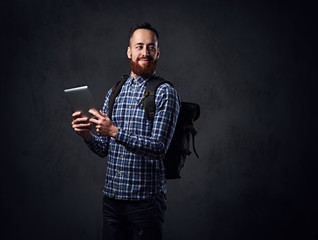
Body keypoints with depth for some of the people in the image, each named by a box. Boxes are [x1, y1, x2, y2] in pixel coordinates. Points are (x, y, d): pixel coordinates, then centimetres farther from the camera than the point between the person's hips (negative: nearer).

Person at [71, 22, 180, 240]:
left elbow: (159, 147, -16)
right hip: (111, 195, 5)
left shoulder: (165, 93, -7)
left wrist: (115, 132, -25)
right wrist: (87, 135, -11)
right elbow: (103, 149, 10)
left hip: (145, 198, -5)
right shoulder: (114, 93, 10)